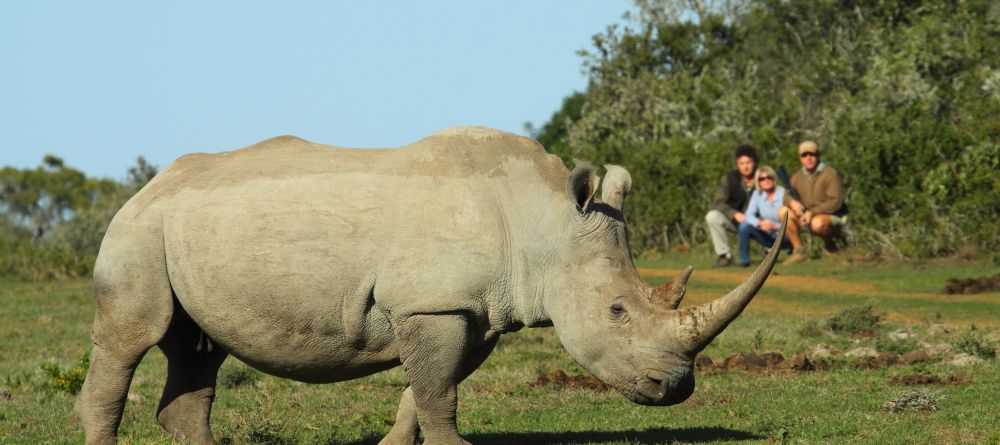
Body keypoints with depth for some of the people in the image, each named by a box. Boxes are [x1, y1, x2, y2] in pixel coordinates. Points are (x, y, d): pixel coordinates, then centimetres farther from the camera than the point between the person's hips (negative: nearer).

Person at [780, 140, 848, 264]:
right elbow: (787, 195, 3)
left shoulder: (830, 174, -13)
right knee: (783, 212, -14)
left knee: (817, 223, -40)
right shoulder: (797, 177, 6)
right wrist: (792, 202, -23)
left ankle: (829, 242, -4)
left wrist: (812, 212, -26)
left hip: (832, 216, -6)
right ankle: (798, 251, -10)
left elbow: (836, 202, -20)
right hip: (807, 217, 6)